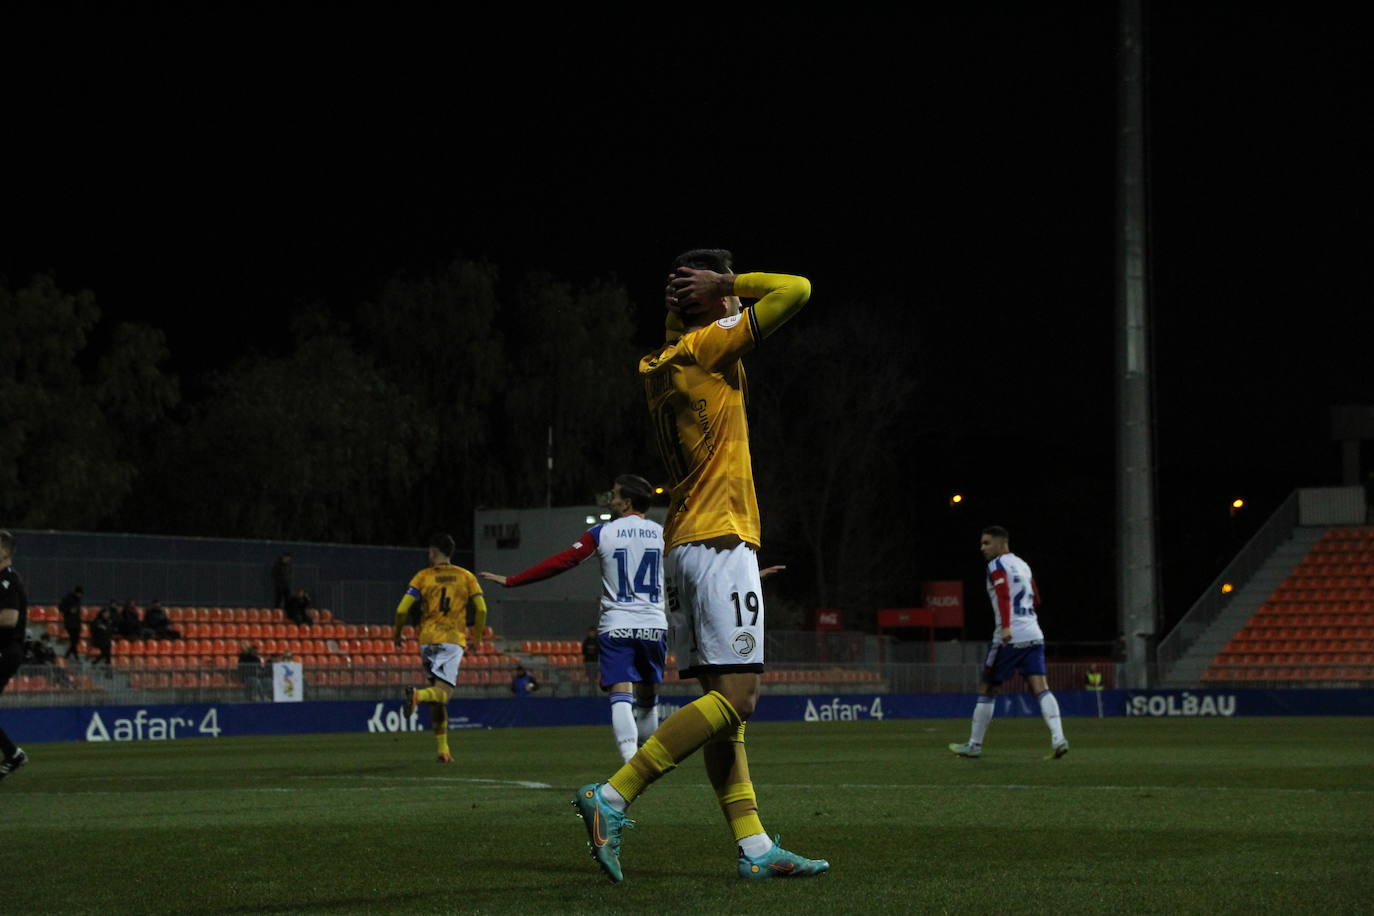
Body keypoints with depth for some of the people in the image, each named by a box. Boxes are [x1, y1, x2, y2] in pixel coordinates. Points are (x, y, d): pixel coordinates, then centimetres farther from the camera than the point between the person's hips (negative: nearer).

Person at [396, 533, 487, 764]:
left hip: (428, 640, 1)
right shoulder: (466, 577, 8)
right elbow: (481, 609, -1)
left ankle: (443, 749, 8)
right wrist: (477, 637, 13)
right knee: (443, 693, -10)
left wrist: (397, 632, 12)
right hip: (454, 640, -1)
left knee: (438, 696, 11)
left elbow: (402, 609, -4)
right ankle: (419, 695, -44)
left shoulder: (423, 576, 5)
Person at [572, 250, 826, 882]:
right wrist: (729, 284, 1)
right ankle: (613, 796, -16)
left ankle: (754, 847, 2)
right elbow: (796, 290, -11)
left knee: (720, 698, 4)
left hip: (682, 545, 9)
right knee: (736, 697, -11)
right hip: (721, 542, -9)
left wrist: (681, 303, 20)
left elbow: (677, 331, 39)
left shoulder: (658, 365, 14)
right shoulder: (707, 347, -8)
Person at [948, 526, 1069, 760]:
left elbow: (1004, 595, -21)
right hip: (1034, 635, 6)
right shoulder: (1022, 565, 20)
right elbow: (1036, 600, 28)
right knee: (1040, 687, -4)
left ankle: (974, 745, 14)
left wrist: (1006, 626, -31)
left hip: (1010, 637, -6)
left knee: (987, 690, 7)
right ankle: (1058, 738, -23)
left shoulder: (997, 566, -4)